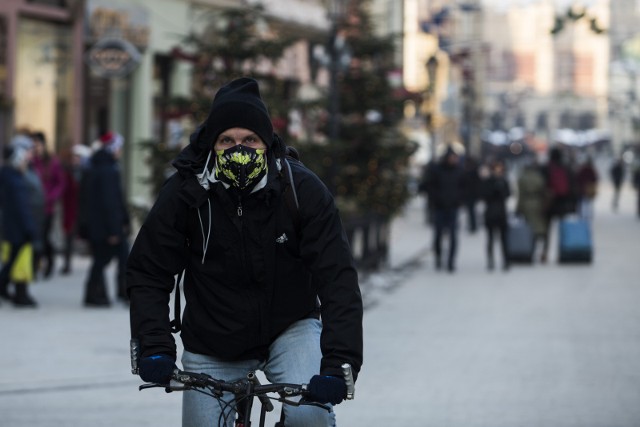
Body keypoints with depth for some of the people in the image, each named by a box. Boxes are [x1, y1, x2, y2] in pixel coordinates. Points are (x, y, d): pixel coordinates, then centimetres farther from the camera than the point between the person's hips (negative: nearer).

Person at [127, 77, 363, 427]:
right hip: (213, 344, 2)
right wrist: (154, 347, -24)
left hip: (290, 328, -2)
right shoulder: (185, 192, -15)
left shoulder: (302, 189, -18)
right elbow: (147, 274, -8)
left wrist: (338, 364, -34)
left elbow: (337, 278, -22)